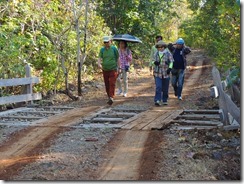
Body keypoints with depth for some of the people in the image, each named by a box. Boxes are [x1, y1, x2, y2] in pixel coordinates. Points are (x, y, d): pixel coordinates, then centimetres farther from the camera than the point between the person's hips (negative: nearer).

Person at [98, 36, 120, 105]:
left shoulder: (114, 49, -2)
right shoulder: (102, 50, 4)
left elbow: (117, 59, 3)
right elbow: (100, 58, -7)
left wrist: (118, 68, 0)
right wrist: (99, 64, -28)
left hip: (113, 70, -3)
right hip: (105, 70, 3)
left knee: (112, 84, -14)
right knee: (107, 85, 9)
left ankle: (111, 98, -22)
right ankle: (109, 98, 22)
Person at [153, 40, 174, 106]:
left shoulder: (168, 53, -2)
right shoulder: (156, 54, 5)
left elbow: (171, 61, -5)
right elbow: (154, 61, 13)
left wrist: (170, 68, -20)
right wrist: (155, 62, -11)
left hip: (166, 73, 0)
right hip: (158, 73, 0)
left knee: (165, 88, 8)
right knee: (158, 87, -11)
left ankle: (165, 100, 23)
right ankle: (157, 101, -15)